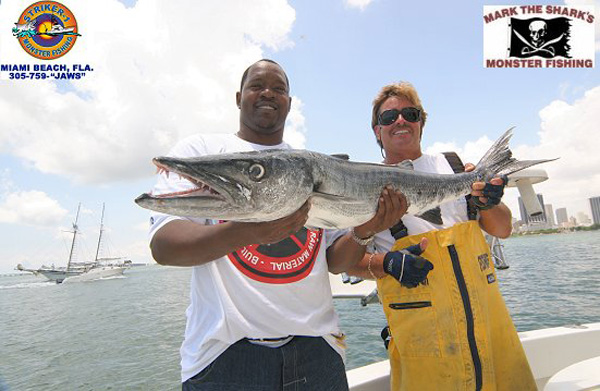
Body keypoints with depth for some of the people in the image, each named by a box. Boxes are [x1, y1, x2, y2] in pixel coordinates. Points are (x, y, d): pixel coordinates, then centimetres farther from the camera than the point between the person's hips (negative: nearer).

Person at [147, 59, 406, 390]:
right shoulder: (200, 149, 1)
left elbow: (334, 262, 8)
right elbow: (162, 245, -12)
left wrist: (363, 232, -13)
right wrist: (246, 231, -29)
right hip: (225, 349, -2)